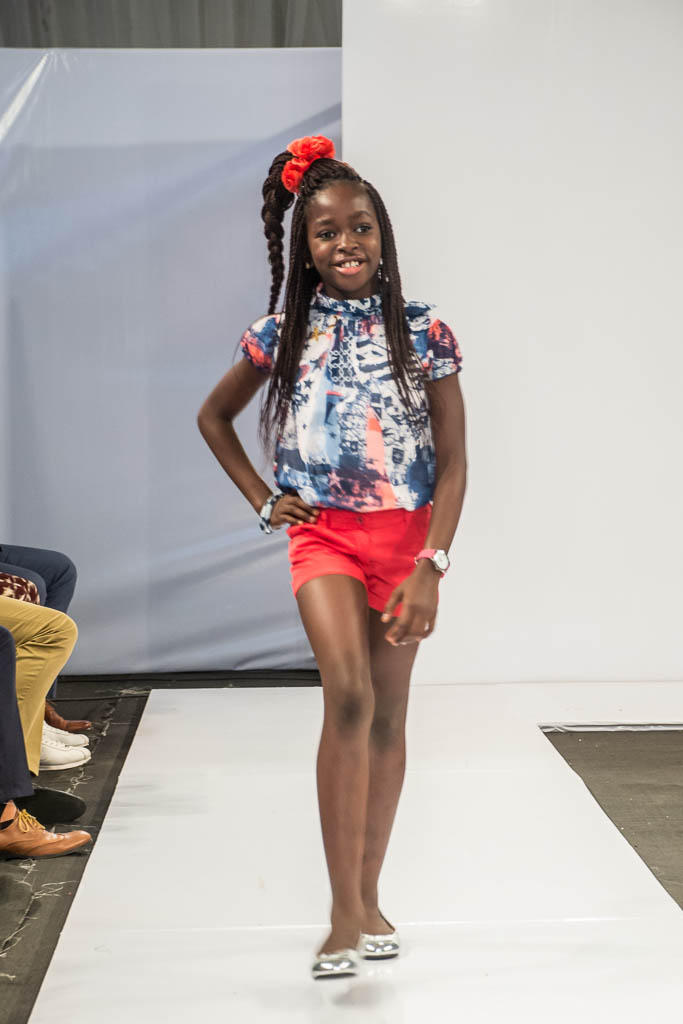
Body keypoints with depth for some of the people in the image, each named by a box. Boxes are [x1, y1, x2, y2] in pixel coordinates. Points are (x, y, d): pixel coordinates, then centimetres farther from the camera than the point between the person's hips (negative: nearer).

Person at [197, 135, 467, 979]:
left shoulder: (424, 332, -3)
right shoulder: (283, 334, 1)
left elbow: (452, 463, -4)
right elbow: (212, 416, 16)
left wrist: (431, 568, -13)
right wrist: (262, 500, 7)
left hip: (406, 533, 1)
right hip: (324, 533, -1)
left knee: (388, 715, 8)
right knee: (348, 696, -21)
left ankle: (368, 895, 24)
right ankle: (344, 915, -16)